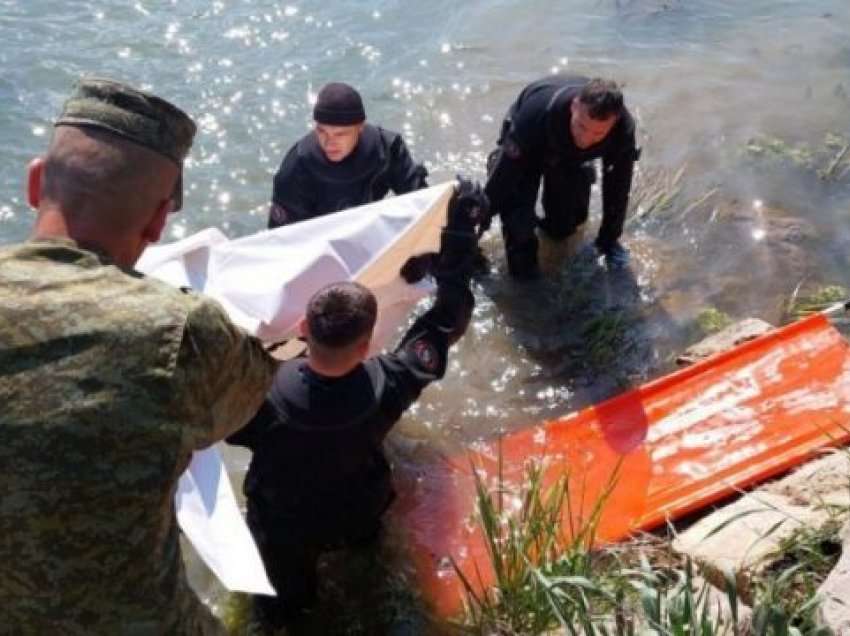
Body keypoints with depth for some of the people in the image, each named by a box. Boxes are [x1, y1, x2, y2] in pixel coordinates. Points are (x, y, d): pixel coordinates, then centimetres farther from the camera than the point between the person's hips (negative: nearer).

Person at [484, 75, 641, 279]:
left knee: (562, 229, 11)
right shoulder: (539, 112, -46)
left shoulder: (623, 130, -36)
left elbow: (618, 187, -18)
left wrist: (609, 240, -10)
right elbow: (501, 178, -38)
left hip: (572, 160, 3)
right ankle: (521, 252, -3)